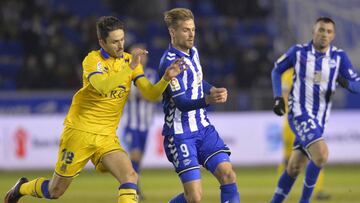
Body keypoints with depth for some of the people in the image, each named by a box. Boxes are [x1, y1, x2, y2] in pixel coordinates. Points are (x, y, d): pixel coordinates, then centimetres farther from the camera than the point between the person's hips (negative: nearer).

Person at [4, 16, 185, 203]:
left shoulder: (129, 60, 4)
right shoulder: (92, 60, -12)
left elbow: (150, 94, -5)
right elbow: (103, 86, -31)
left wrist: (166, 79, -23)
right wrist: (130, 67, -38)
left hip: (107, 138, 4)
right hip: (79, 132, -4)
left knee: (130, 177, -21)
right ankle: (22, 188, 37)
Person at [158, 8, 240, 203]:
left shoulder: (193, 52, 8)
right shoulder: (170, 62, -18)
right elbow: (182, 103, -26)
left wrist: (214, 90, 7)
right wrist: (208, 100, -44)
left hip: (203, 128, 8)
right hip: (180, 134, -8)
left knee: (228, 174, -10)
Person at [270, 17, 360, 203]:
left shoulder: (339, 57, 0)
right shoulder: (298, 52, -5)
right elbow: (277, 70, 10)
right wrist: (278, 97, -1)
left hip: (320, 118, 4)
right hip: (300, 113, -4)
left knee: (294, 167, 10)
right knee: (321, 155, -23)